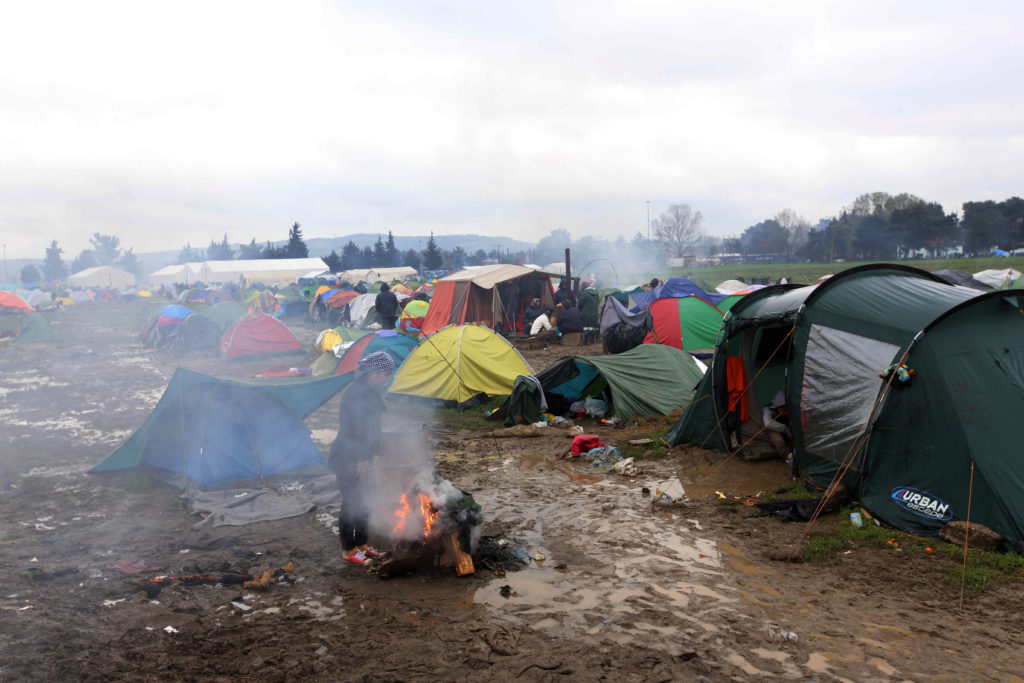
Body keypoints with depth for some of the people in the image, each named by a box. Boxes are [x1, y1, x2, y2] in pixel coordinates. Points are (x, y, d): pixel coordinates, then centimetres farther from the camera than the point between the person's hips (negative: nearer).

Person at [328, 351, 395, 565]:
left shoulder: (370, 390, 9)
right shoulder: (356, 392, -22)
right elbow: (354, 429, -23)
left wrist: (369, 455, 20)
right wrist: (362, 459, -21)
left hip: (360, 456, 10)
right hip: (348, 457, -10)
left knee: (361, 501, 18)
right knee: (351, 503, 1)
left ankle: (361, 545, 31)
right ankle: (348, 551, 15)